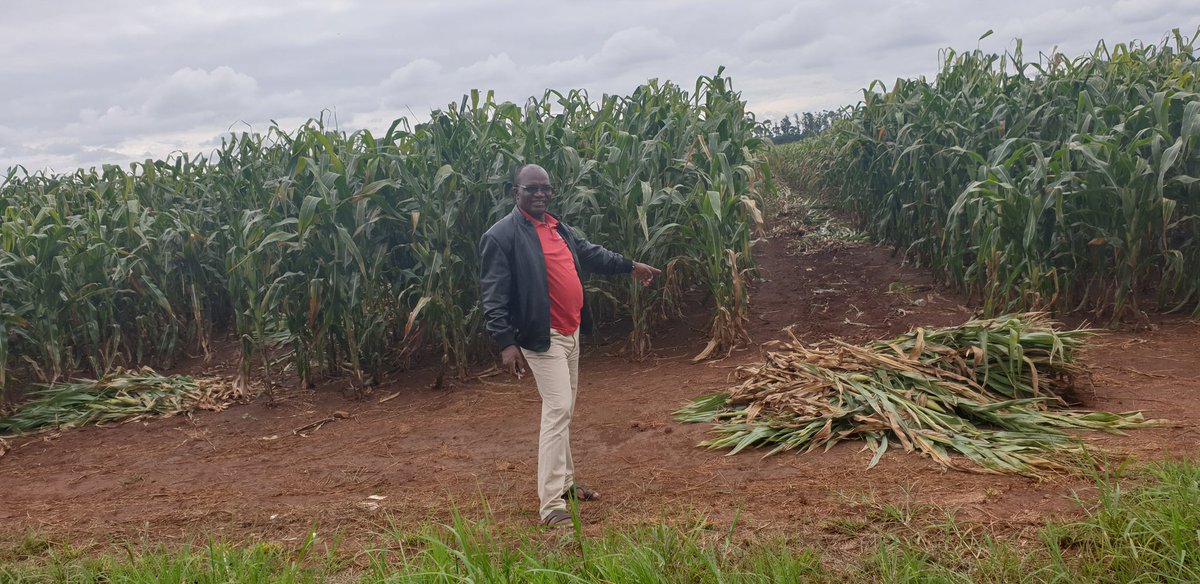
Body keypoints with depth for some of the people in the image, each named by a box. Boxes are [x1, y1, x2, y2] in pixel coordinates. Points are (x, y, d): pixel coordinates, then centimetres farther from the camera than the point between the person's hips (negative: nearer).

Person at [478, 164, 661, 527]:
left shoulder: (558, 228, 13)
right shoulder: (501, 235, -12)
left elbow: (590, 253, 30)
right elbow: (493, 295, -17)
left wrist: (629, 266, 36)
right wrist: (506, 343, -25)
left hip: (571, 332, 9)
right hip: (542, 337, -9)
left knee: (565, 410, 16)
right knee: (558, 410, -14)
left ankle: (565, 482, 30)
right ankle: (551, 504, -10)